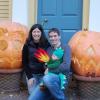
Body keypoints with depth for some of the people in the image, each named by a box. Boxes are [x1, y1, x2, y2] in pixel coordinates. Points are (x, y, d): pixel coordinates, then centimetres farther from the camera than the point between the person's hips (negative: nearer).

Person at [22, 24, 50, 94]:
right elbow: (24, 62, -2)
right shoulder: (27, 45, -6)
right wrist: (29, 77, -8)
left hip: (44, 74, 0)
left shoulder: (46, 44, -6)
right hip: (32, 74, 0)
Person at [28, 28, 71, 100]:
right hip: (49, 78, 5)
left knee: (47, 78, -39)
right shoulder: (48, 49, 16)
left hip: (61, 78, -4)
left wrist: (49, 72, -8)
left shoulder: (65, 47, -1)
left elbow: (66, 66, -14)